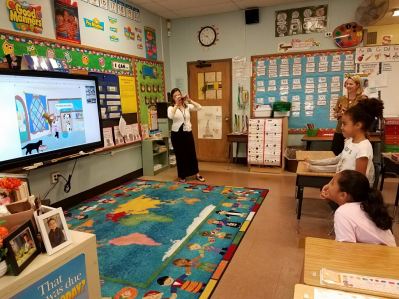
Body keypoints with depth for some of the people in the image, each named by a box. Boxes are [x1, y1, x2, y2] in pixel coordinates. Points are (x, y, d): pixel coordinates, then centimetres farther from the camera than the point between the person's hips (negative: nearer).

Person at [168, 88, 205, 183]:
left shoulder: (187, 106, 5)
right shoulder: (171, 108, -4)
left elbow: (199, 107, -8)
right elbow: (170, 116, -26)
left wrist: (189, 100, -15)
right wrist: (176, 104, -29)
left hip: (188, 133, 3)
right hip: (177, 134, -2)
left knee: (192, 153, 9)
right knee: (180, 155, 6)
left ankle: (197, 174, 23)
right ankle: (182, 176, 21)